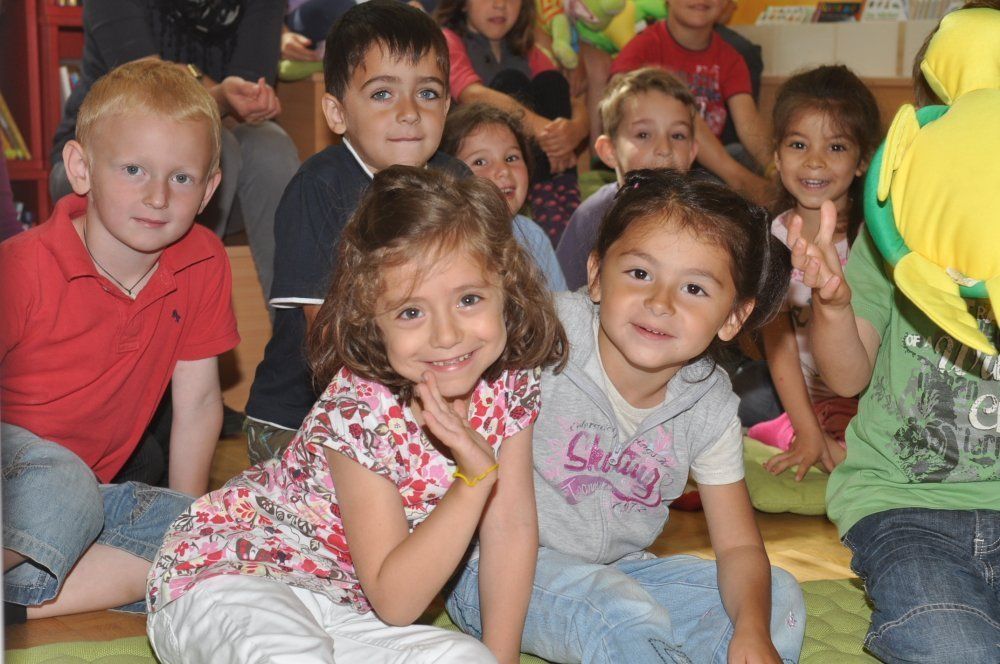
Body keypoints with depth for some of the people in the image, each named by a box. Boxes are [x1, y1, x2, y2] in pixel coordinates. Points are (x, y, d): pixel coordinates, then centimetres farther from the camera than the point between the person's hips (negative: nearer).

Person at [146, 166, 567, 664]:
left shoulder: (510, 382, -11)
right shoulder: (360, 412, -27)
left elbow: (512, 529, -2)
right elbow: (393, 602, -26)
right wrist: (475, 478, -35)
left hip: (342, 605, 6)